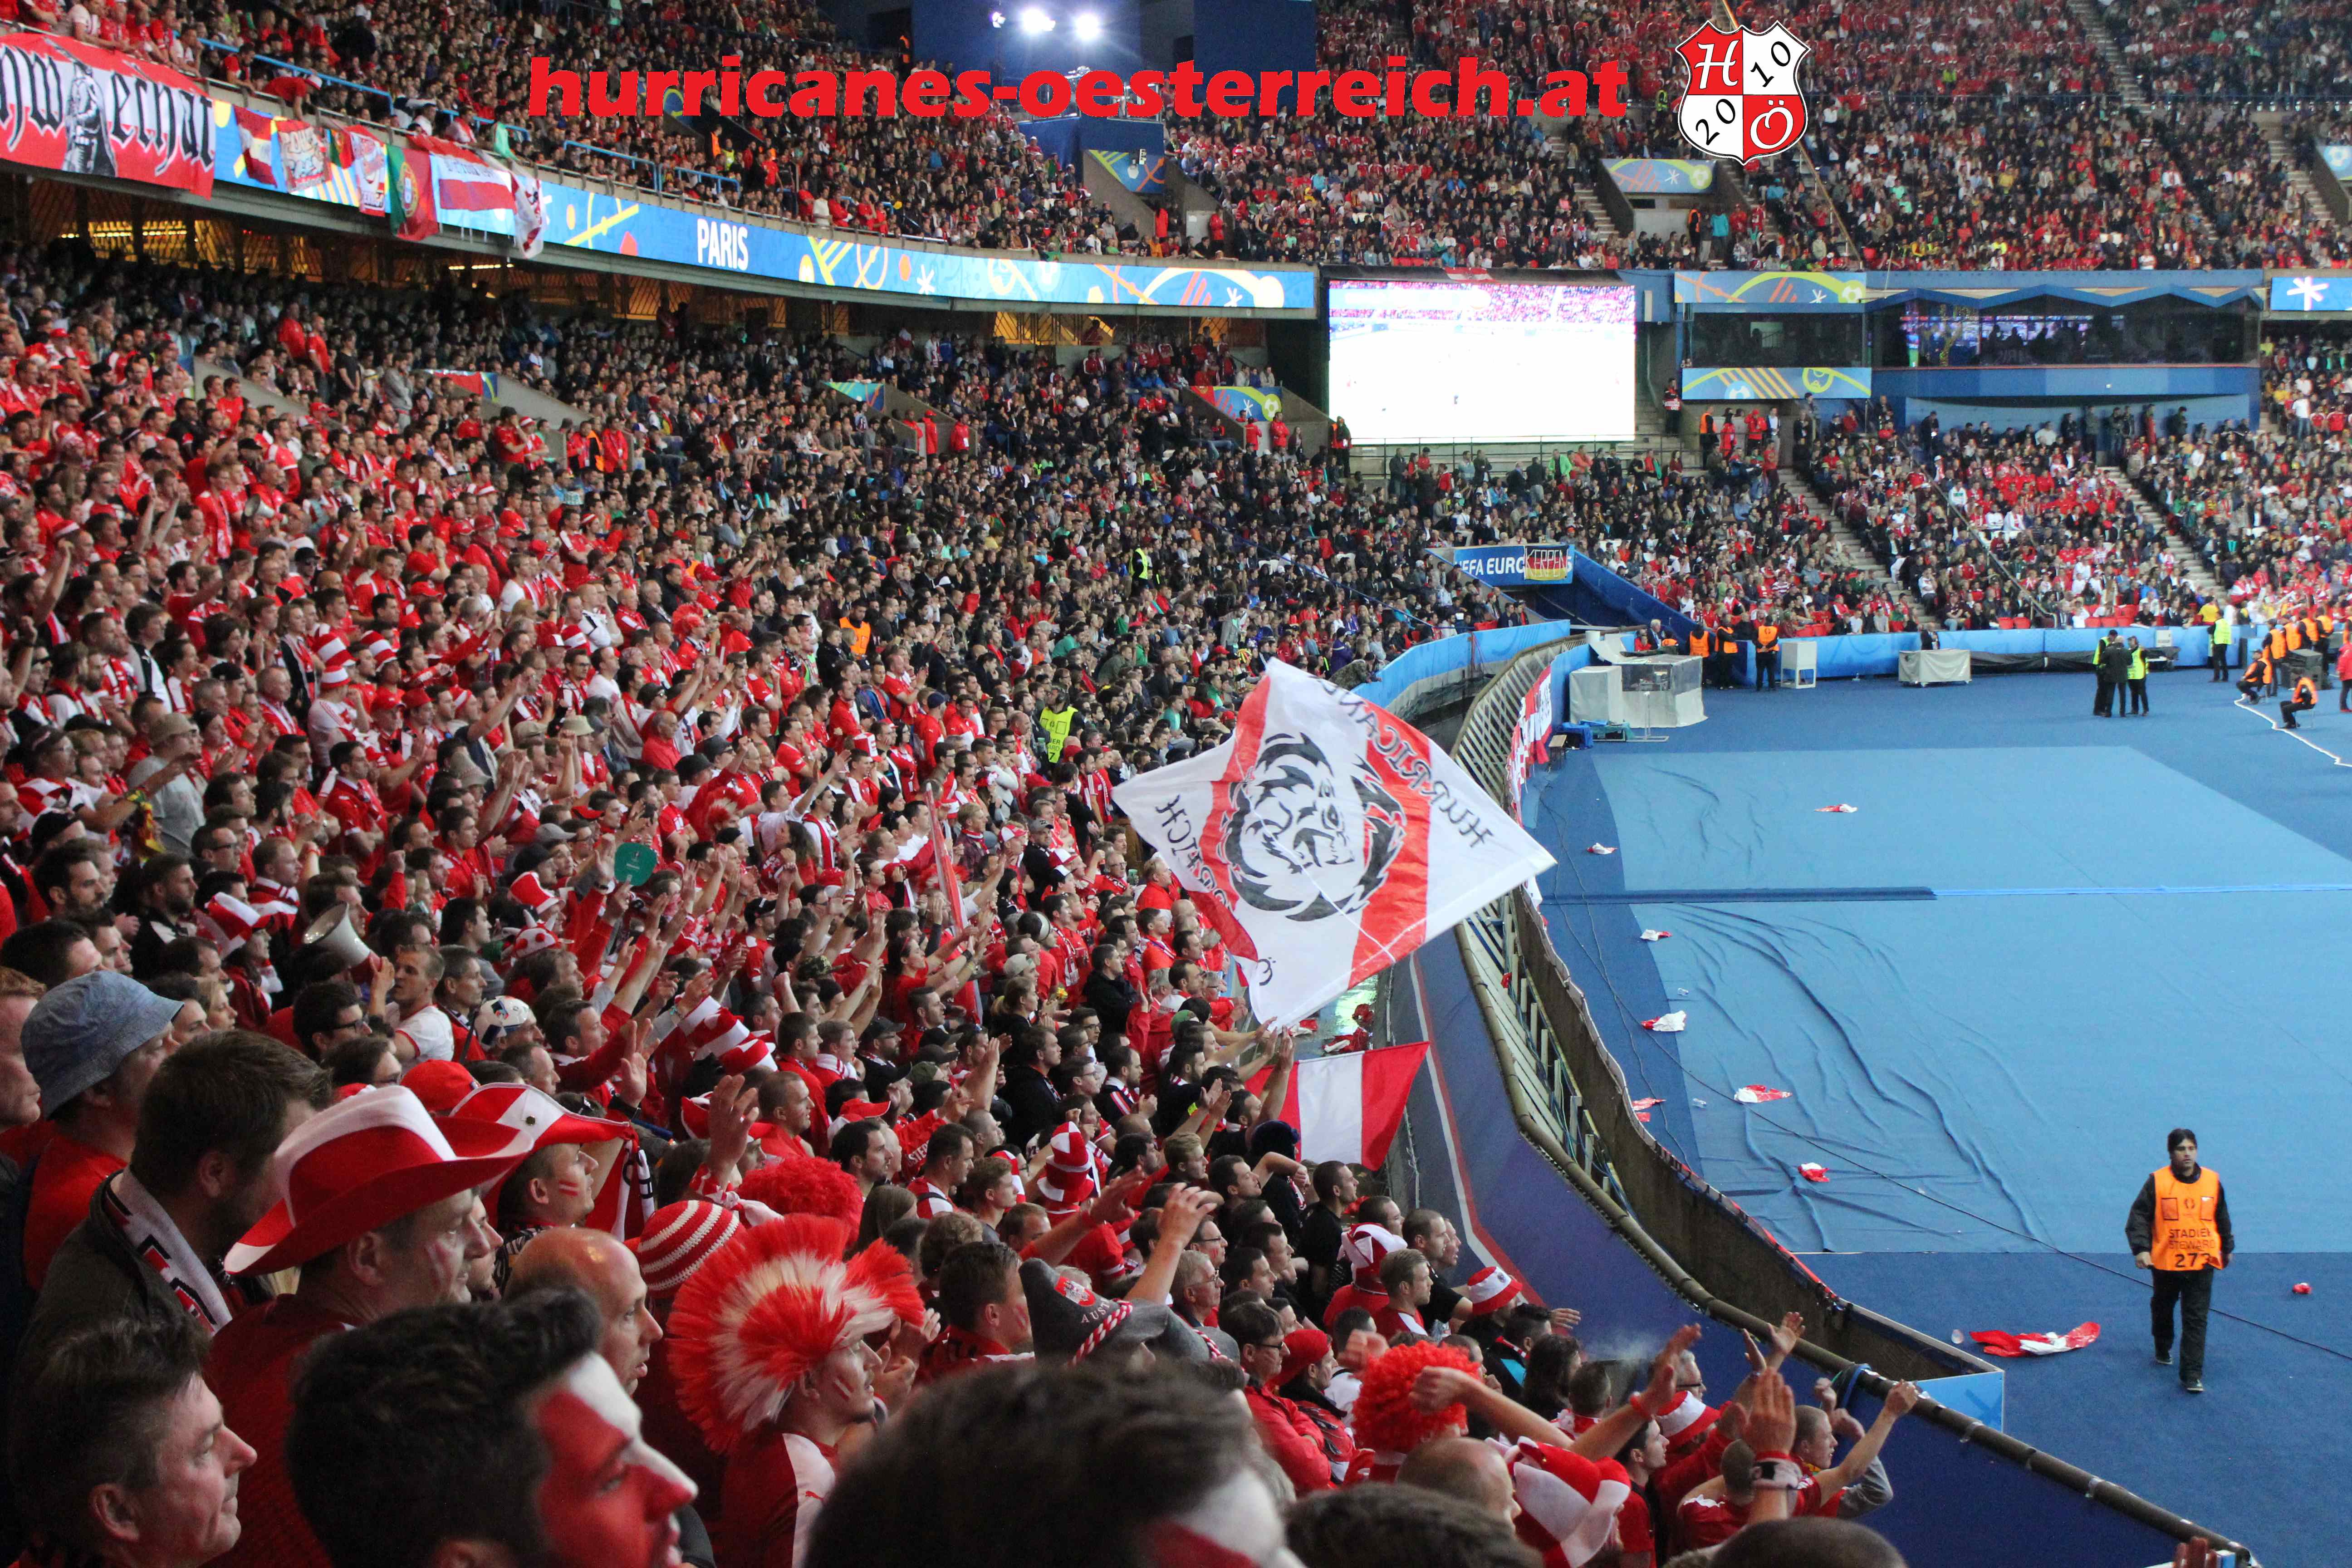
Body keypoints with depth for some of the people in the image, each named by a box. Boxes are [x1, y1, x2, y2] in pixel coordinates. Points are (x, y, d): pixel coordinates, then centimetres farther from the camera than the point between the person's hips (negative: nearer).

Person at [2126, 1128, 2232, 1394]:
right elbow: (2139, 1216, -9)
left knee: (2196, 1319, -4)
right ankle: (2163, 1350, 47)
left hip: (2202, 1262, 0)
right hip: (2166, 1261, 0)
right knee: (2163, 1309, 20)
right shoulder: (2158, 1182, -9)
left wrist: (2227, 1248, 23)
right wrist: (2141, 1249, -20)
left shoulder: (2212, 1181, 0)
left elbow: (2222, 1217, 14)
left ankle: (2192, 1376, -3)